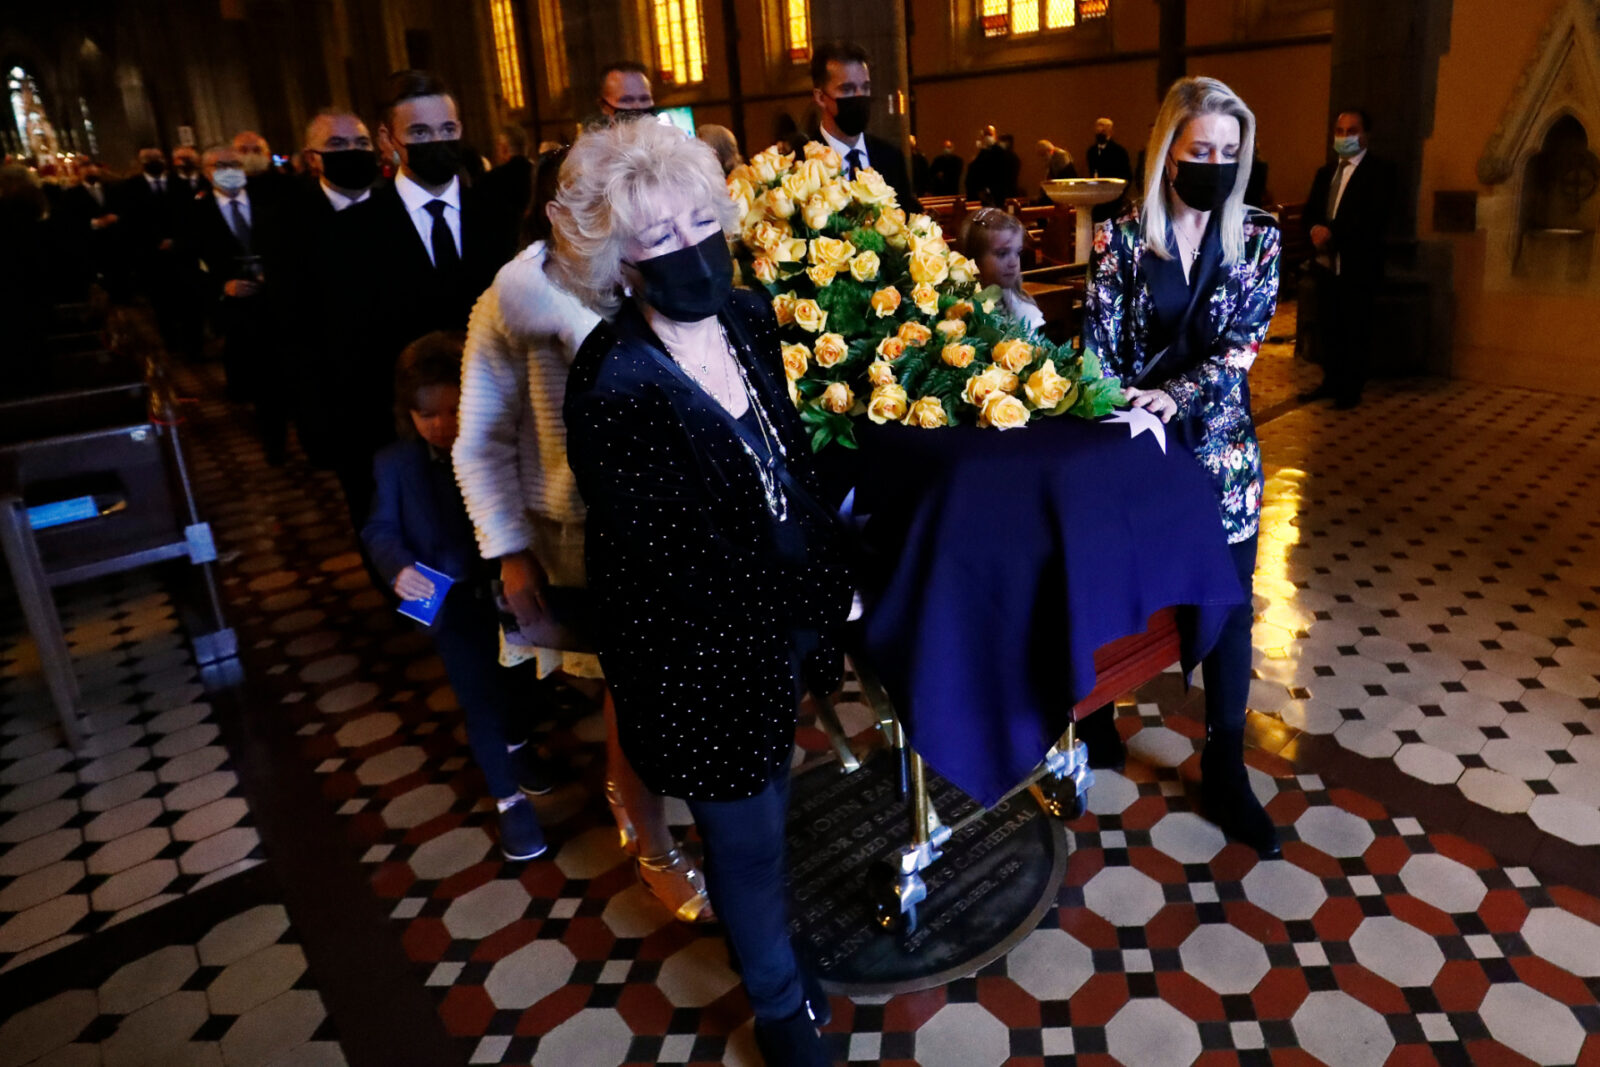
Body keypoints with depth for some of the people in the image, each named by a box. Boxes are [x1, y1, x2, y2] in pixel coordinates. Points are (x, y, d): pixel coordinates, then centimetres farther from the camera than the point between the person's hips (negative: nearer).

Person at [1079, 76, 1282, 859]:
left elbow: (1242, 344, -9)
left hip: (1220, 451, 2)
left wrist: (1175, 397, -24)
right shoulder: (1120, 236, -3)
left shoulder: (1257, 238, 1)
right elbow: (1099, 348, -6)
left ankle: (1225, 771, 23)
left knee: (1228, 608, 6)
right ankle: (1094, 723, 36)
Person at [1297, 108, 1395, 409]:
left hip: (1358, 266, -6)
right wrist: (1315, 229, -11)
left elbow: (1375, 218, -16)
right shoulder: (1325, 173, 18)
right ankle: (1331, 382, 21)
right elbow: (1310, 211, 12)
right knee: (1327, 327, 9)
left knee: (1355, 329, 0)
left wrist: (1332, 232, -22)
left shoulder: (1380, 171, -3)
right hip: (1327, 263, 6)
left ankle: (1351, 389, 8)